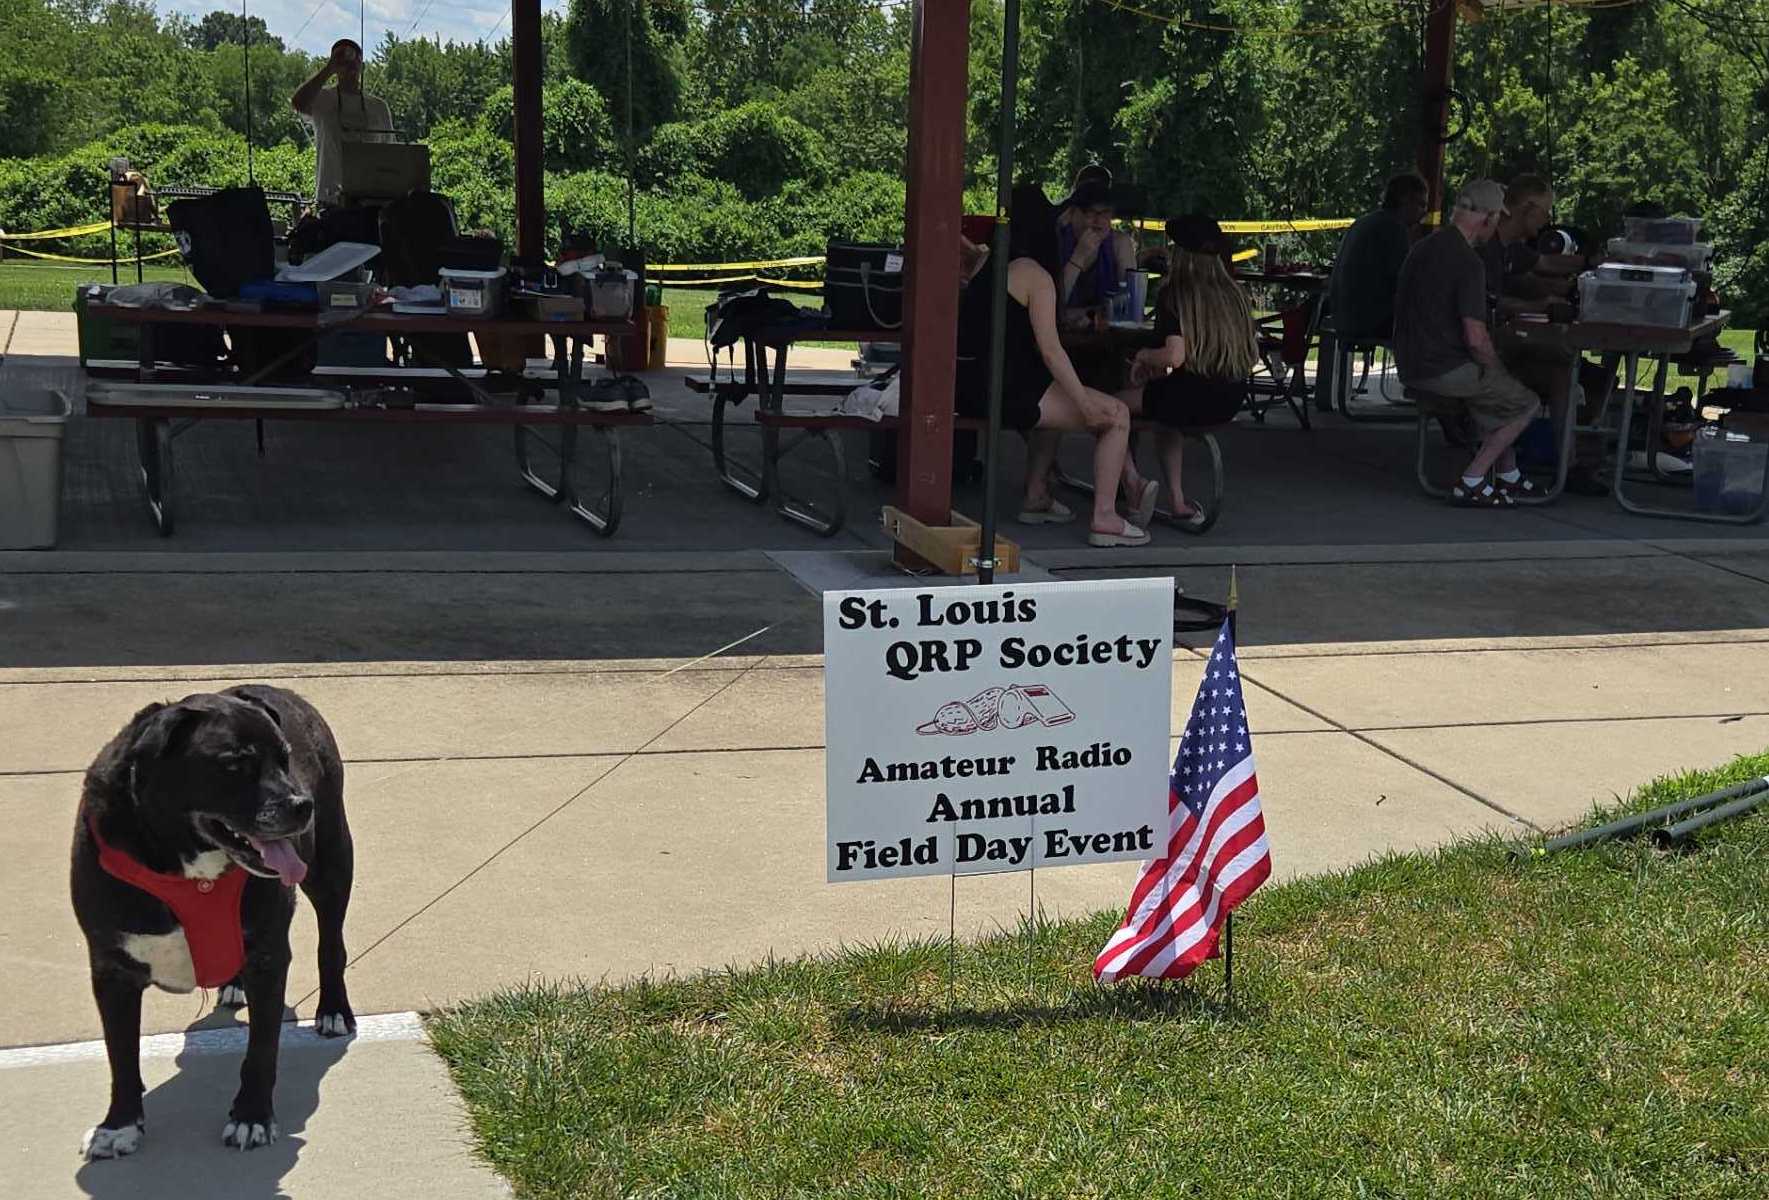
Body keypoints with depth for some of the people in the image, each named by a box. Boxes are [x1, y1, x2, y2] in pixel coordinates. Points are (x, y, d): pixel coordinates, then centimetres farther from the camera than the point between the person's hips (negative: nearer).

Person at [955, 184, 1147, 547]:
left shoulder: (989, 268, 17)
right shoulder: (1035, 275, -9)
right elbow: (1051, 351, -14)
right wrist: (1085, 404, -11)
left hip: (967, 387, 10)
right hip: (1003, 391, -9)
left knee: (1057, 399, 38)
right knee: (1116, 415, -5)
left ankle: (1036, 496, 37)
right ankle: (1105, 519, -6)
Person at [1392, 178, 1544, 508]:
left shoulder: (1423, 248, 11)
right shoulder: (1468, 263, -18)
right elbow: (1475, 338, -23)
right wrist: (1499, 372, -3)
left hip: (1410, 366, 9)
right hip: (1443, 370, -9)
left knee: (1496, 389, 30)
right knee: (1527, 404, 8)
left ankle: (1508, 475, 33)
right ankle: (1470, 483, 4)